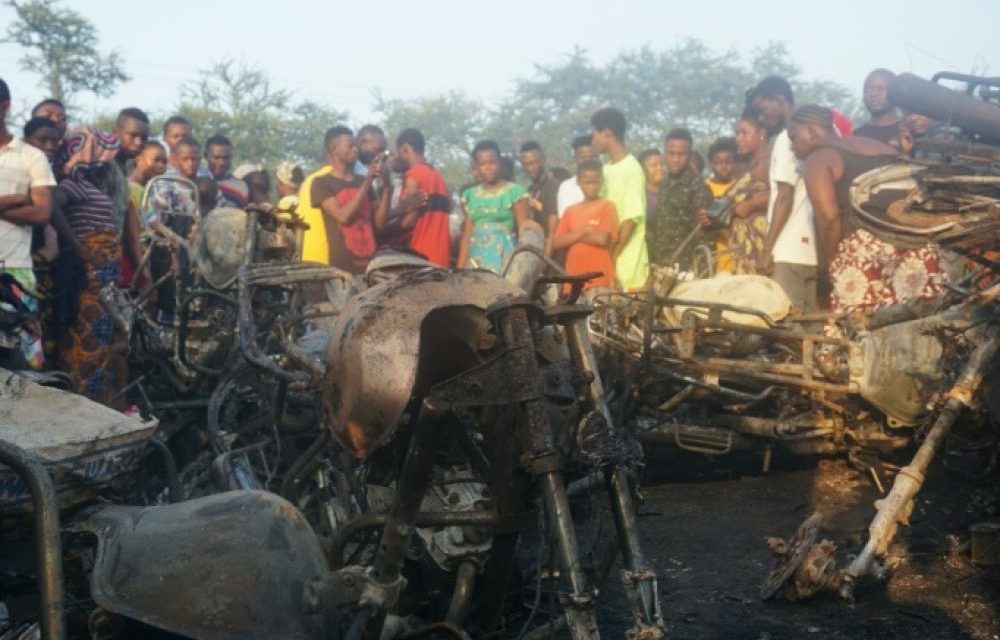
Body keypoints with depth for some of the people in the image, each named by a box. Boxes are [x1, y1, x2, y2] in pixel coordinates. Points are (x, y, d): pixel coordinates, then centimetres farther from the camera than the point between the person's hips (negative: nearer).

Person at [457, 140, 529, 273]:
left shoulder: (515, 191, 0)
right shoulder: (470, 194, 12)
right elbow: (467, 235, 13)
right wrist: (460, 268, 8)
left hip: (504, 257, -3)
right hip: (476, 259, 4)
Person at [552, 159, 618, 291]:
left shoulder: (607, 206, 3)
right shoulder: (571, 211, 14)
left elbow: (602, 239, -10)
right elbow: (556, 243, 5)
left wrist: (573, 236, 1)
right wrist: (583, 231, -5)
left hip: (600, 279, -4)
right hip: (574, 279, 4)